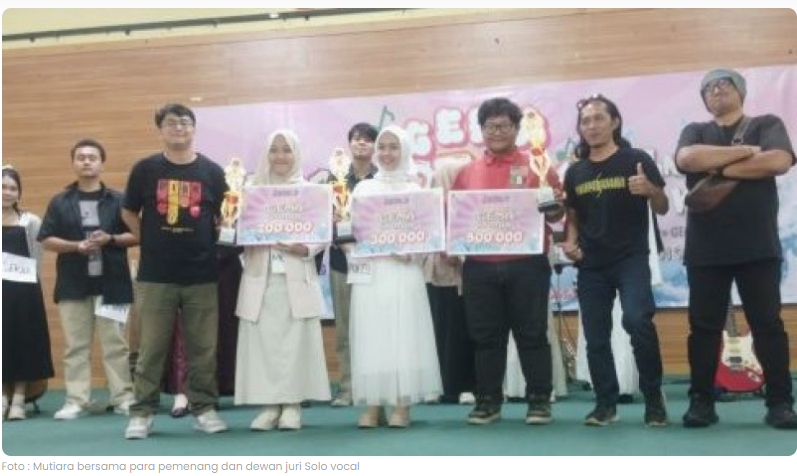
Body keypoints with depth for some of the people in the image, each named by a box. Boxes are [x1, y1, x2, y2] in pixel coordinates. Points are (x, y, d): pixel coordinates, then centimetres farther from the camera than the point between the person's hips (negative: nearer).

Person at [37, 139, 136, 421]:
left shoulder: (118, 200, 4)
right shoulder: (60, 202, 7)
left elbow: (136, 236, 3)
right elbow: (46, 241, 3)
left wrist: (111, 239, -14)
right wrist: (76, 245, -13)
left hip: (112, 283, -1)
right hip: (73, 285, 1)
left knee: (116, 344, 3)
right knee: (75, 345, 5)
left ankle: (123, 398, 10)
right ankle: (76, 400, 12)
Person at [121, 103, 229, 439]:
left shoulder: (211, 171, 3)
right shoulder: (145, 169, 1)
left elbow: (224, 217, 11)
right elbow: (129, 213, 11)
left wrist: (212, 244, 1)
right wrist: (150, 242, 4)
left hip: (202, 275, 1)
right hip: (155, 275, -1)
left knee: (203, 348, 7)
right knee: (151, 348, 5)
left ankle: (205, 408, 18)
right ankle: (142, 412, 15)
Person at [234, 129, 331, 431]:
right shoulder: (253, 190, 10)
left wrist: (305, 249, -17)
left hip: (296, 278, -1)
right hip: (260, 277, 2)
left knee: (295, 341, -1)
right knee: (263, 341, 0)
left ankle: (292, 404, 8)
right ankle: (269, 404, 8)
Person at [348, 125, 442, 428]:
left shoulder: (415, 190, 8)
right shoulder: (363, 189, 13)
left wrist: (406, 251, -17)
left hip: (403, 273, -1)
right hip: (370, 273, 2)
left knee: (403, 335, -3)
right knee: (370, 336, 0)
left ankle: (402, 405, 1)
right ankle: (372, 404, 4)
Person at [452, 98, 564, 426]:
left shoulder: (537, 166, 6)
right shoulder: (467, 172, 12)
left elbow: (555, 213, 4)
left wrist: (553, 206, -17)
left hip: (527, 264, -2)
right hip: (479, 267, 2)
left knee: (532, 334, 3)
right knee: (485, 336, 7)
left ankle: (539, 400, 13)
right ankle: (488, 401, 18)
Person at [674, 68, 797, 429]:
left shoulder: (767, 124, 9)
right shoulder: (695, 131, 13)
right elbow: (686, 159, -11)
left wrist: (719, 168, -10)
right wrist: (744, 151, -11)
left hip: (758, 248, -1)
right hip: (705, 250, 2)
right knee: (704, 327, 3)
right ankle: (701, 402, 10)